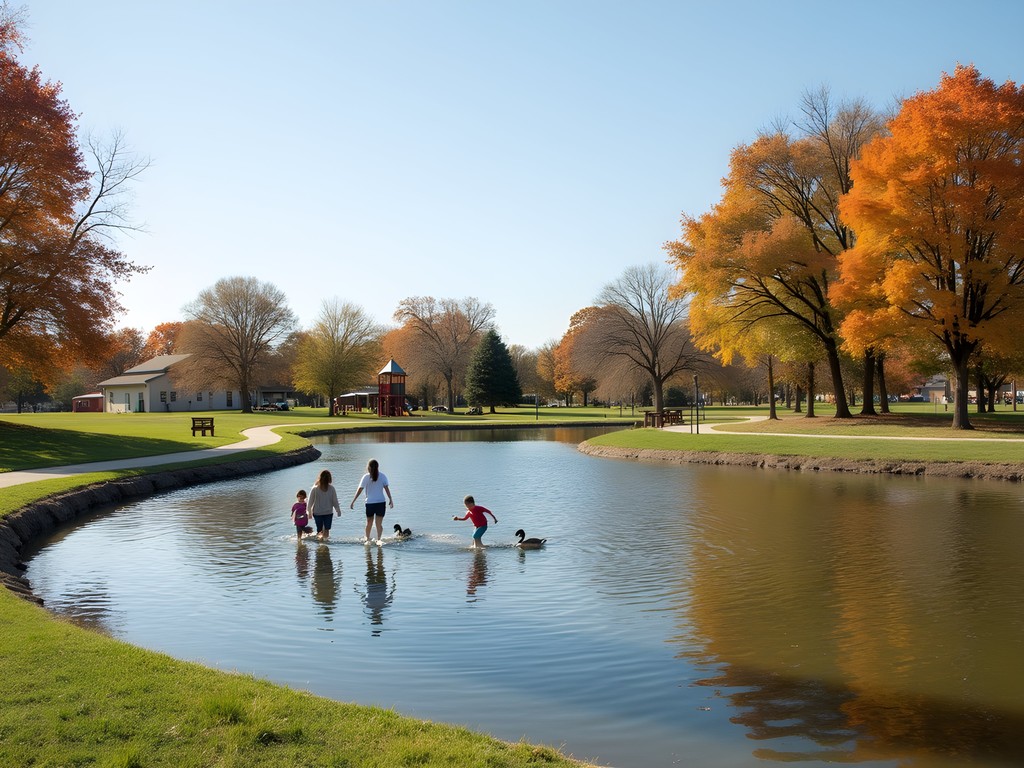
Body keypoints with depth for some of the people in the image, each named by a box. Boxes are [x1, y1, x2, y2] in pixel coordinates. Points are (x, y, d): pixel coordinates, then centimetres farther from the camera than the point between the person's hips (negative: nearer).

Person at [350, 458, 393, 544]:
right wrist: (390, 500, 4)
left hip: (370, 503, 0)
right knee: (379, 524, 3)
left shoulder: (366, 477, -5)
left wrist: (353, 502, -4)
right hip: (381, 503, 0)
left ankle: (367, 539, 31)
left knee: (369, 523, 17)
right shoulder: (382, 476, -1)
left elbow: (359, 490, -7)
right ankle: (379, 539, -10)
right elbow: (386, 489, -3)